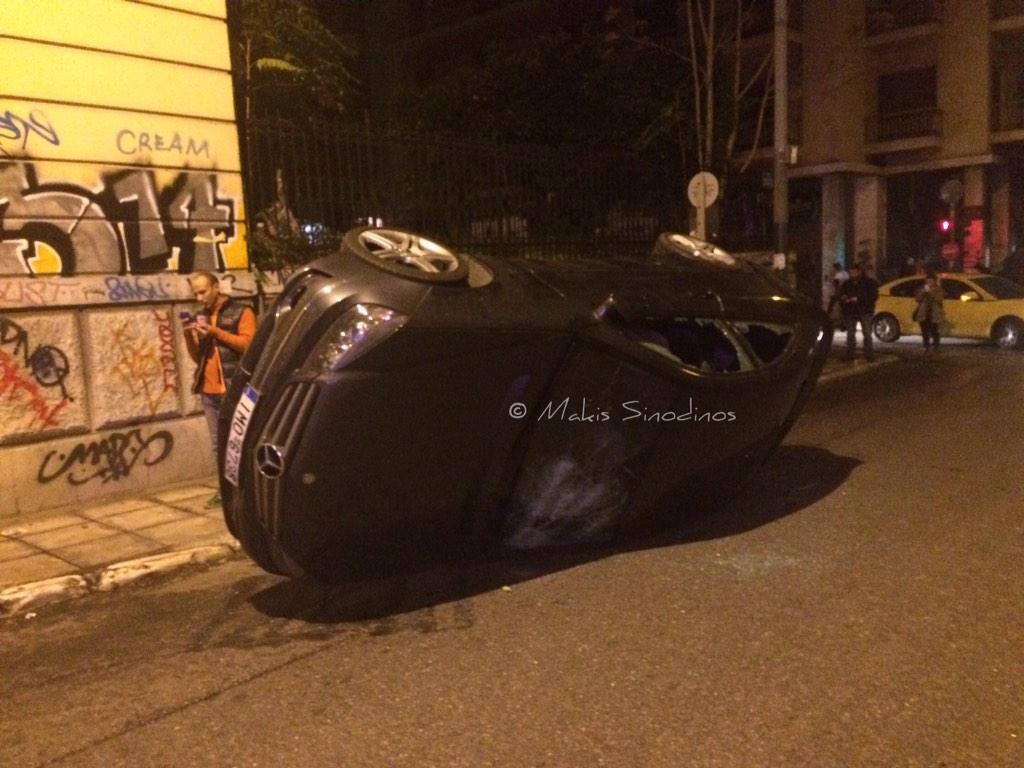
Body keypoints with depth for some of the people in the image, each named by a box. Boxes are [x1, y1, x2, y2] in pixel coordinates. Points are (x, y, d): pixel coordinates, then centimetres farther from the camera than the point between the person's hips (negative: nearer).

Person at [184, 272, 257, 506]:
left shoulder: (241, 312, 1)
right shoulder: (201, 318, 19)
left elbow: (248, 343, -11)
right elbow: (197, 357, 19)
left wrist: (215, 332, -15)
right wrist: (190, 337, 1)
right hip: (208, 390, 6)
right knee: (218, 443, 9)